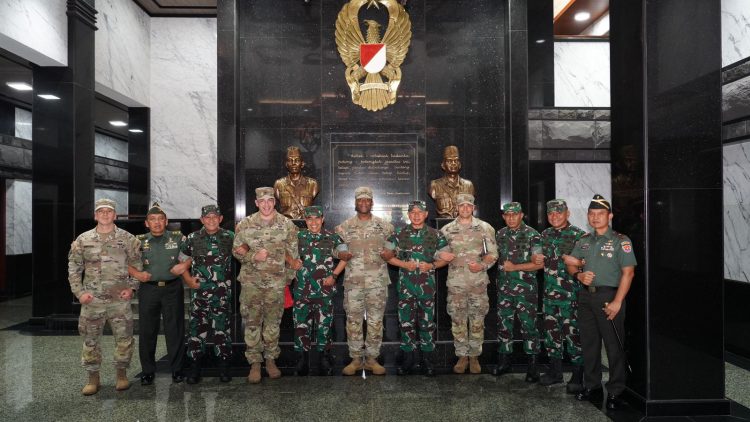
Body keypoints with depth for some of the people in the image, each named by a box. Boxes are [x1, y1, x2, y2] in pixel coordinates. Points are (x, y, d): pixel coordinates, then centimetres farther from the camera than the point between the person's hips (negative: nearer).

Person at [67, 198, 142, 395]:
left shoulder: (128, 239, 2)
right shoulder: (83, 240, 6)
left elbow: (137, 266, 7)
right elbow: (74, 268, 9)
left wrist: (131, 287, -4)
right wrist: (79, 292, -1)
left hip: (120, 299, -1)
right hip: (92, 300, 1)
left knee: (124, 338, 4)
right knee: (90, 340, 8)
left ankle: (122, 375, 20)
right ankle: (93, 378, 23)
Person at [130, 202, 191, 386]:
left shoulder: (178, 238, 4)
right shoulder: (139, 241, 7)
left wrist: (185, 264, -12)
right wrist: (135, 273, -6)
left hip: (172, 289, -1)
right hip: (148, 290, 1)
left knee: (175, 329, 3)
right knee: (147, 331, 7)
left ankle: (177, 369, 16)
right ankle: (147, 371, 23)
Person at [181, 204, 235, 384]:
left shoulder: (230, 237, 3)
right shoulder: (192, 238, 4)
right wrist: (188, 279, 5)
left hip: (223, 292, 0)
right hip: (199, 291, 1)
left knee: (222, 328, 6)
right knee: (196, 327, 4)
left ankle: (224, 367, 19)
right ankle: (195, 366, 18)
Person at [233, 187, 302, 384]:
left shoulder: (287, 225, -1)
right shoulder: (245, 225, -1)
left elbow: (292, 253, 6)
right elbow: (236, 250, 4)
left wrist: (290, 273, 3)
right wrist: (253, 256, -13)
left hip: (276, 282, 0)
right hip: (251, 281, 0)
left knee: (273, 323, 10)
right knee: (252, 323, 5)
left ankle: (271, 360, 26)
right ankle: (255, 363, 18)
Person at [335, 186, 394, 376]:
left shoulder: (384, 225, 6)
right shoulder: (344, 226, 5)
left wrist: (390, 254, -8)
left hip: (378, 281, 0)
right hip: (353, 281, 0)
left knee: (376, 321, 6)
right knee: (353, 321, 4)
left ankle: (372, 359, 19)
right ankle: (355, 359, 17)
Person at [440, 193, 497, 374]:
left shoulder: (485, 228, 3)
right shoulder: (447, 229, 5)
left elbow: (493, 253, 4)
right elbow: (439, 252, 10)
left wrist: (482, 266, -12)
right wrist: (442, 255, -12)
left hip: (478, 280, 0)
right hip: (456, 281, 1)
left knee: (477, 320, 6)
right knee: (458, 320, 5)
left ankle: (474, 356, 20)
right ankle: (462, 356, 19)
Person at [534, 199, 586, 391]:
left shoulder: (578, 235, -7)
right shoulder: (545, 234, 12)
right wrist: (538, 260, 2)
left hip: (570, 294, -6)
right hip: (549, 293, 6)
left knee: (572, 332, -1)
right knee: (551, 330, 14)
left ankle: (577, 374, 14)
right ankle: (555, 370, 28)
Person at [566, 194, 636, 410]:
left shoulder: (620, 241, -6)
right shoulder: (584, 240, 11)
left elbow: (628, 273, -12)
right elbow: (570, 263, 15)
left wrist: (617, 302, -18)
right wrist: (579, 275, -8)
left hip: (609, 296, -5)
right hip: (586, 296, 6)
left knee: (614, 346, 2)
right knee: (589, 343, 13)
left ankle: (615, 391, 16)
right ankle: (592, 386, 27)